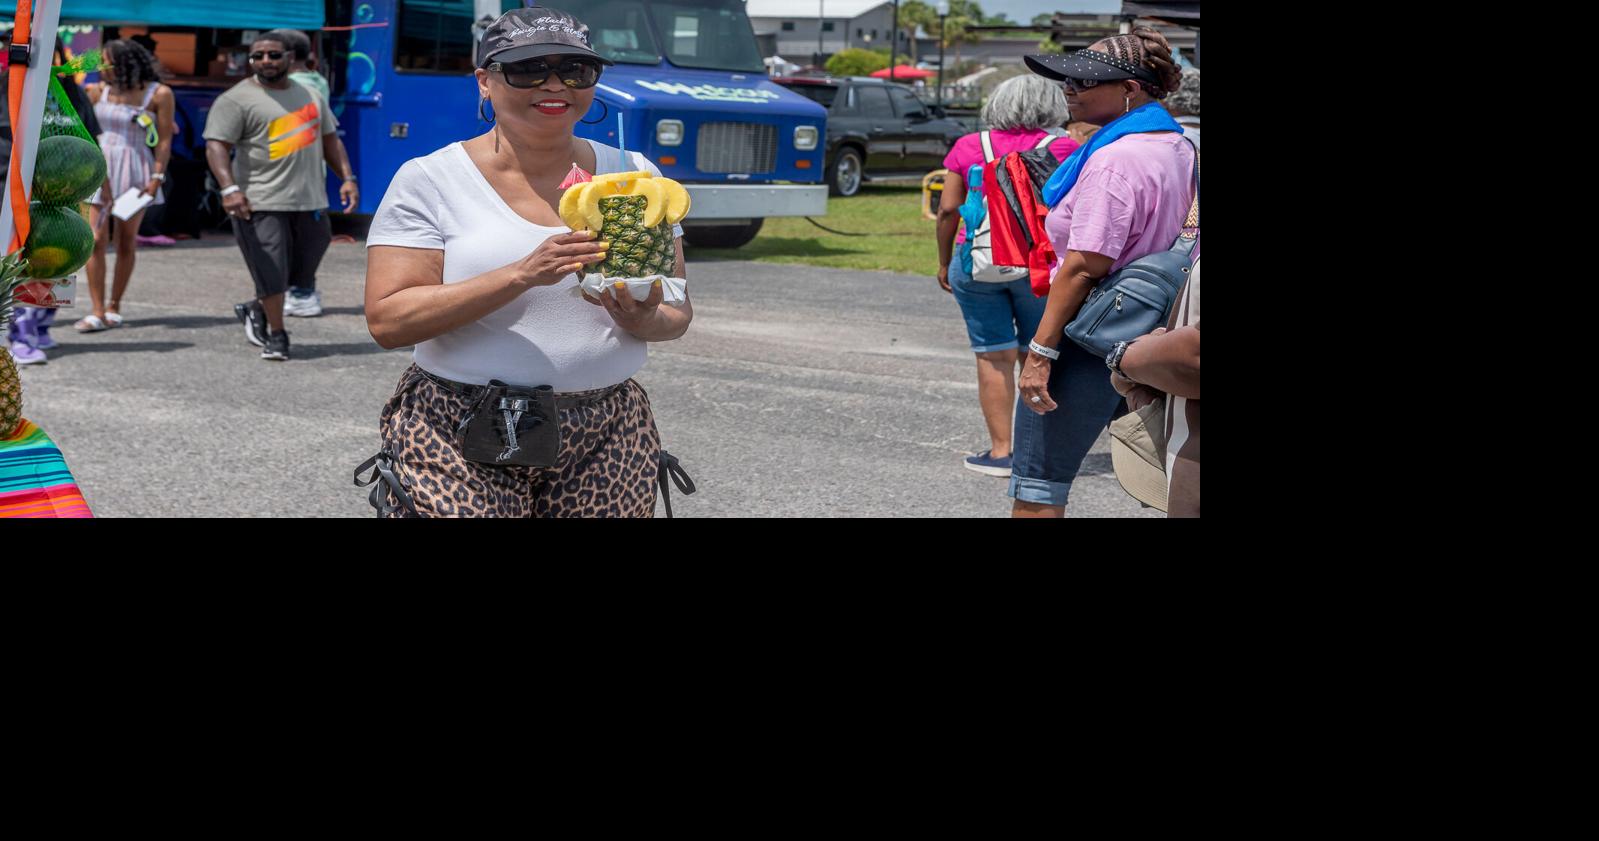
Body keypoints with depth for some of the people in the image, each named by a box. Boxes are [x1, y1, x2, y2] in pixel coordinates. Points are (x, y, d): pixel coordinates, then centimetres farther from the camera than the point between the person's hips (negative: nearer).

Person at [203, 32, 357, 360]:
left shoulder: (310, 96, 16)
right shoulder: (237, 100, -4)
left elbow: (330, 139, 21)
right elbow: (216, 145, -11)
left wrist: (347, 178, 9)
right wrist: (229, 189, -24)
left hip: (310, 201, 6)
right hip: (260, 204, -6)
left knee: (303, 269, 11)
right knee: (271, 272, -7)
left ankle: (256, 309, 33)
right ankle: (276, 334, 8)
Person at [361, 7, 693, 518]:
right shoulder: (430, 180, -4)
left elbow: (677, 314, 10)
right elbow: (386, 321, -13)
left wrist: (645, 321, -15)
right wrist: (522, 274, -23)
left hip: (607, 435, 3)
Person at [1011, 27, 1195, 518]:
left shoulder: (1114, 160, -19)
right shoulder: (1177, 149, 11)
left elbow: (1084, 267, -23)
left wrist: (1041, 351, -21)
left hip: (1089, 347, -10)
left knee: (1035, 488, -3)